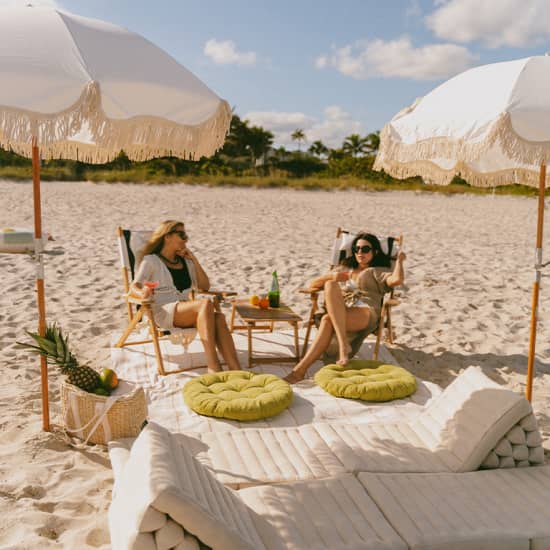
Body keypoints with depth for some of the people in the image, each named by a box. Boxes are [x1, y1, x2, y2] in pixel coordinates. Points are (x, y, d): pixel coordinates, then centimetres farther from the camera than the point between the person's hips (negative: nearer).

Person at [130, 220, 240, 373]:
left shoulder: (185, 261, 23)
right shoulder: (151, 261, 7)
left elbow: (205, 286, 21)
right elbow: (133, 287, -6)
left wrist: (194, 260, 11)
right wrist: (142, 293, -31)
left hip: (185, 312, 5)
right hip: (163, 313, -5)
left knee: (219, 317, -29)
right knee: (206, 304, -34)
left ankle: (236, 370, -42)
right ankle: (213, 366, -40)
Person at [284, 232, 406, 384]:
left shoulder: (378, 272, 23)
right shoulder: (344, 268, 34)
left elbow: (397, 280, -2)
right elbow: (312, 284, 24)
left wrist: (399, 260, 12)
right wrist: (332, 276, 7)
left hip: (366, 314, -3)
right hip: (339, 314, 3)